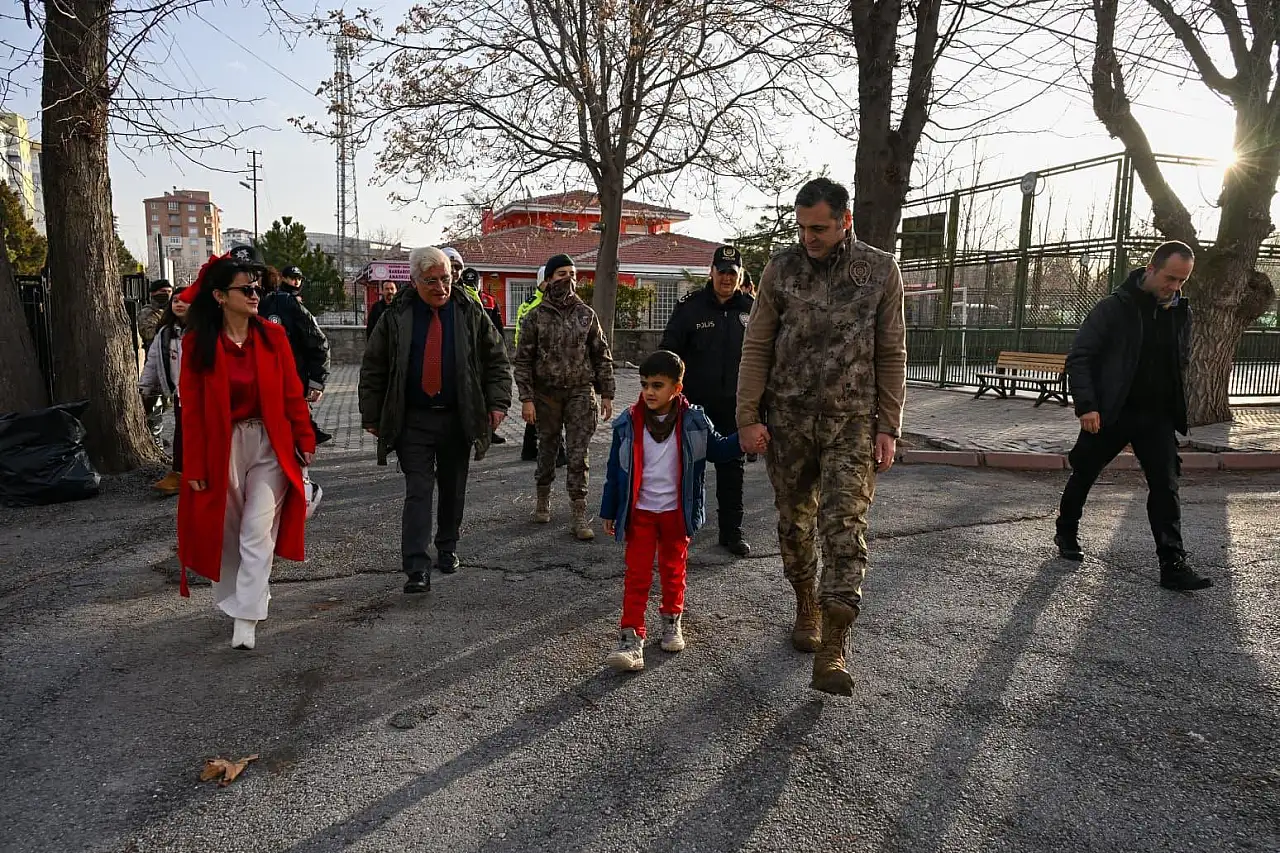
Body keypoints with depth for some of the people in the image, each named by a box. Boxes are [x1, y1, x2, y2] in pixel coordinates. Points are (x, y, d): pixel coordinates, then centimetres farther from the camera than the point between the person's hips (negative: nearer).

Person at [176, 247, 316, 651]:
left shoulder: (272, 335, -2)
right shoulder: (197, 344, -5)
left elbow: (292, 394, 2)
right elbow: (192, 409, -4)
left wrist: (305, 440, 1)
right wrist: (194, 466, -4)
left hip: (270, 445, 0)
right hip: (222, 447, 0)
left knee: (257, 534, -4)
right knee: (227, 532, 14)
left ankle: (246, 621, 0)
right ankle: (238, 598, 36)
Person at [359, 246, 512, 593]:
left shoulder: (470, 314, 2)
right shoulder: (396, 317, 0)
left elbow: (497, 359, 5)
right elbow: (373, 369, 5)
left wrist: (497, 402, -5)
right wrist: (372, 415, 3)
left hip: (458, 419, 2)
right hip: (413, 421, -2)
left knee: (453, 489, 14)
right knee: (418, 490, -8)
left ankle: (447, 548, 34)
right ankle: (417, 567, -8)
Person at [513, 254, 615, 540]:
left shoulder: (586, 314, 5)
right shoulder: (536, 316, 0)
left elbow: (602, 355, 8)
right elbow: (523, 360, -1)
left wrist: (607, 394, 3)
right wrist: (526, 399, -8)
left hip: (580, 393, 0)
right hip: (546, 395, 0)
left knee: (578, 455, -3)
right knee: (547, 450, 11)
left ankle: (578, 516, 1)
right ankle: (543, 501, 32)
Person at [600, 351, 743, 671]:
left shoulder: (694, 421, -7)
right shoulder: (628, 423, -7)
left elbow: (717, 450, 6)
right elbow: (615, 470, 0)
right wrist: (609, 511, 4)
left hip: (676, 512, 1)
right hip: (639, 512, -1)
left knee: (673, 569, 17)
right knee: (637, 574, -1)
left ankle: (672, 621, 38)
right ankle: (631, 638, 2)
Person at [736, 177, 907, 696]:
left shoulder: (881, 272, 1)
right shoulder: (781, 269, 1)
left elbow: (891, 354, 3)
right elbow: (756, 348, 1)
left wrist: (888, 427, -2)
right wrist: (748, 417, -6)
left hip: (851, 422, -1)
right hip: (788, 419, 2)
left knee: (845, 527, -9)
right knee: (795, 522, 11)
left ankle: (831, 651, -7)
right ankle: (806, 606, 33)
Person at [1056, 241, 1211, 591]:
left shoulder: (1181, 313, 6)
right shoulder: (1114, 308, -10)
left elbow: (1182, 361, 20)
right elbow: (1079, 357, -12)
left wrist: (1173, 405, 7)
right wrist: (1086, 405, -20)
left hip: (1158, 416, 4)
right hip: (1109, 414, -4)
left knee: (1166, 487, -4)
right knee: (1083, 474, 11)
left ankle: (1173, 565, -1)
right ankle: (1066, 533, 34)